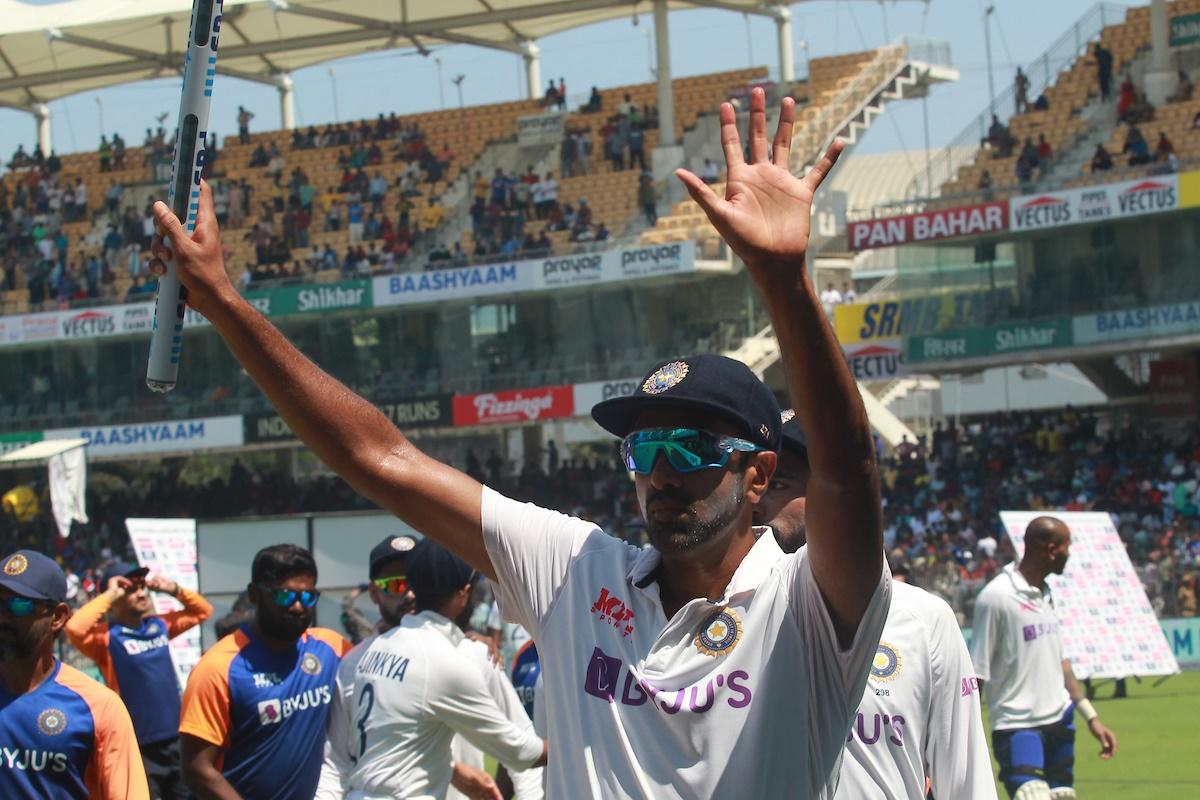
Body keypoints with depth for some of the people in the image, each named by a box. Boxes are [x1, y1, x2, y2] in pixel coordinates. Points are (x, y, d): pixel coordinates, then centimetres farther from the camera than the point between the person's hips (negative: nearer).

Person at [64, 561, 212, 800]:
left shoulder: (159, 625, 8)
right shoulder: (107, 636, -11)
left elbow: (203, 610, 22)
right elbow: (75, 628, -33)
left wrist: (172, 588, 5)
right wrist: (109, 596, -22)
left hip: (175, 742, 7)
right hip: (139, 749, -7)